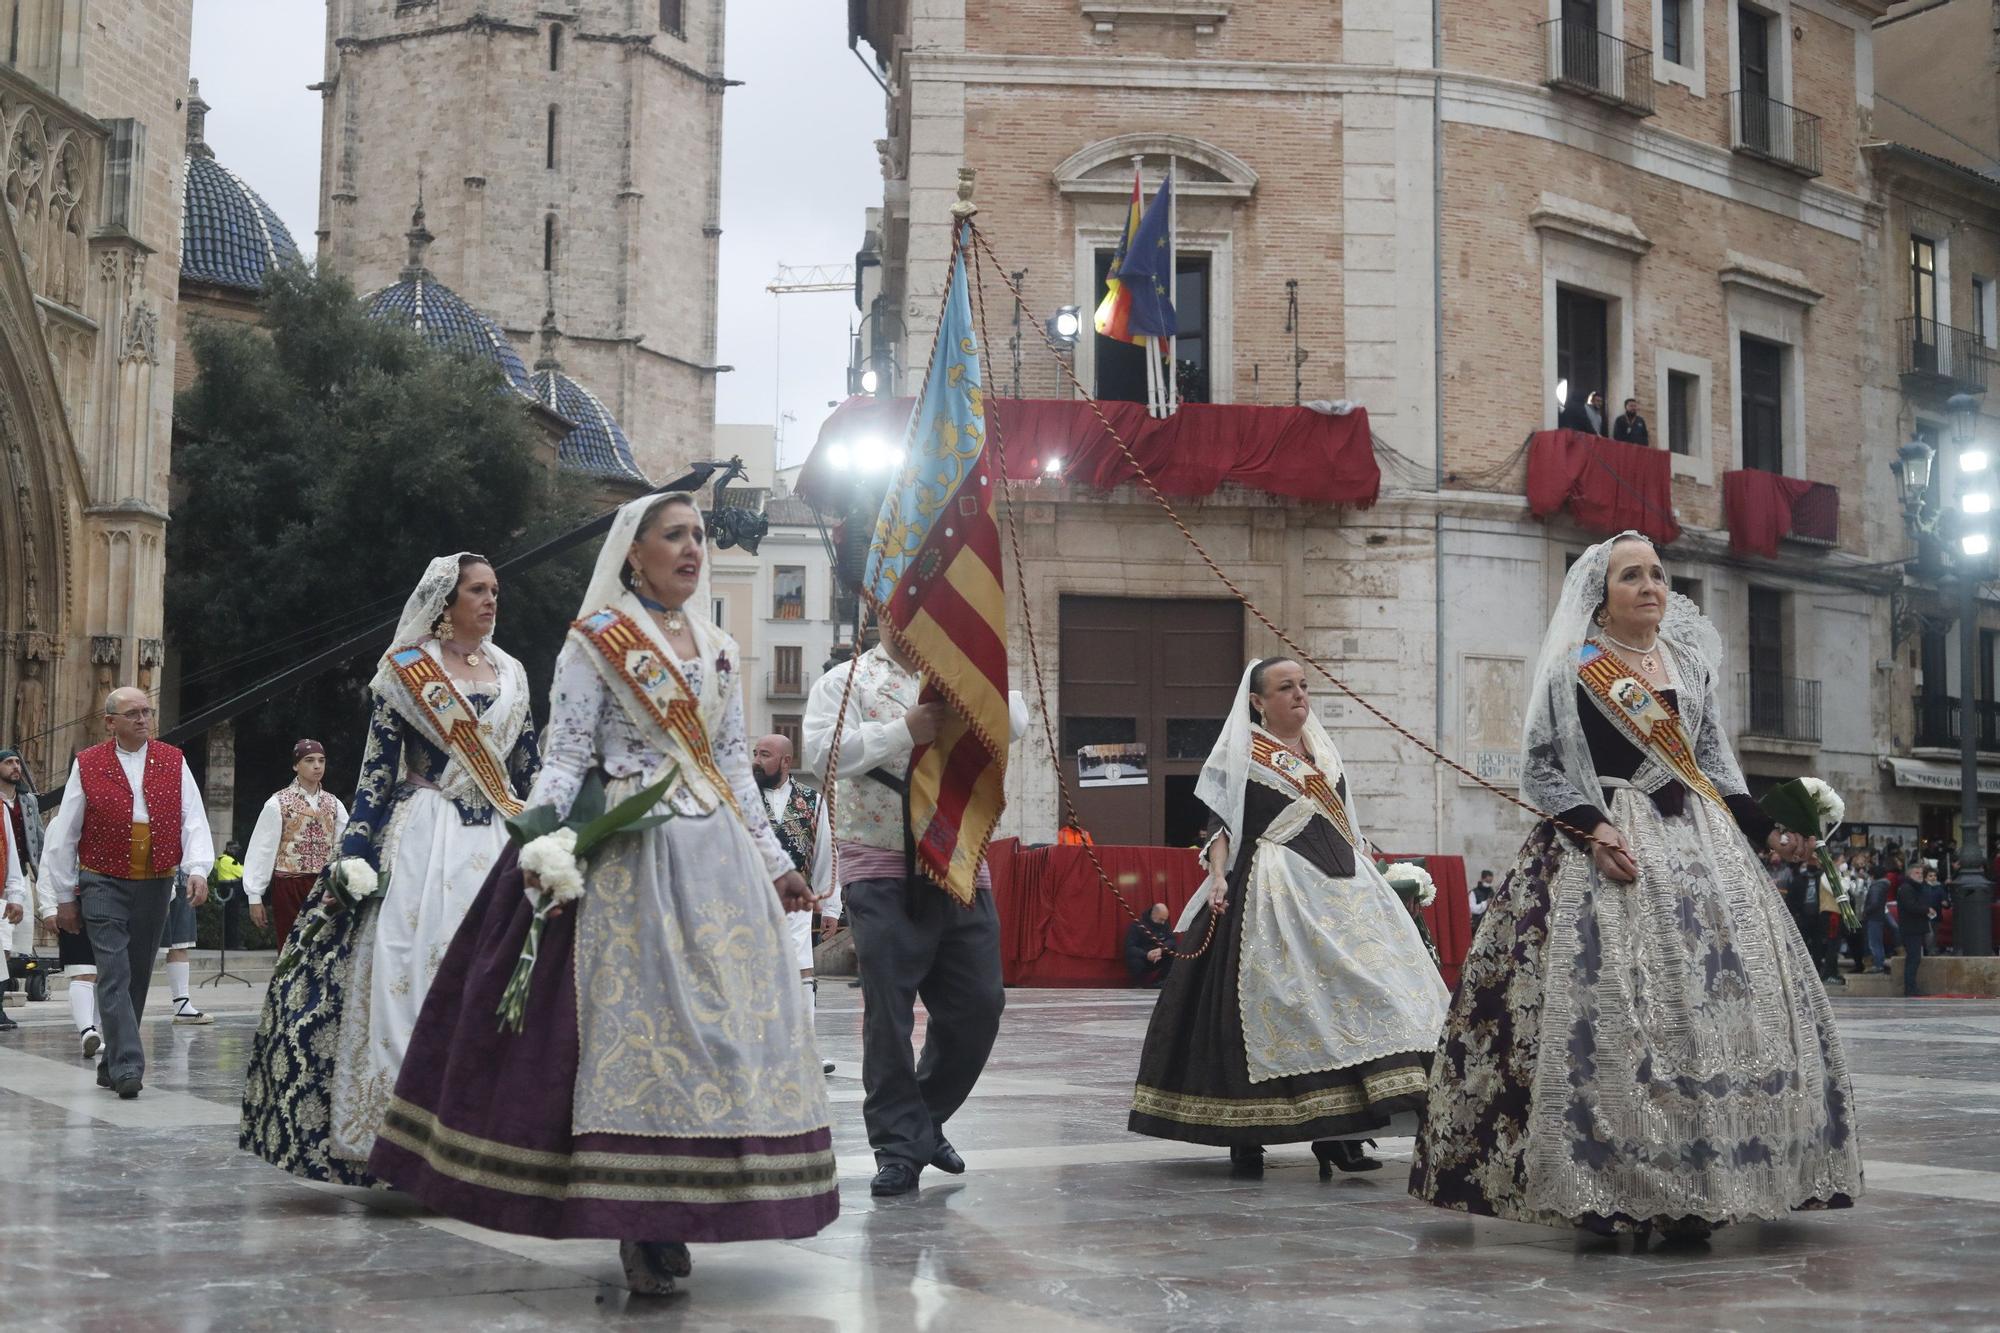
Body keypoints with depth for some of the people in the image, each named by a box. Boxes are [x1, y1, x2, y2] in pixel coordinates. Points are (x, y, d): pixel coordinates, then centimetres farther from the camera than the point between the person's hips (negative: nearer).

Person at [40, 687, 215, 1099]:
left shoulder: (173, 762, 7)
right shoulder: (87, 765, 1)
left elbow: (194, 821, 2)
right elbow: (63, 835, 5)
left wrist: (197, 869, -14)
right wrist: (65, 896, 5)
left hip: (156, 884, 3)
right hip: (103, 884, -3)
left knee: (137, 977, 9)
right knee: (114, 975, -13)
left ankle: (111, 1063, 21)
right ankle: (128, 1066, -18)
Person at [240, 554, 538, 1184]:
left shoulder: (511, 675, 14)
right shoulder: (405, 672, 1)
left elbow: (530, 771, 17)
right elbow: (376, 769, -3)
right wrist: (354, 853, -11)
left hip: (496, 847, 5)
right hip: (421, 842, -5)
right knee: (408, 978, -9)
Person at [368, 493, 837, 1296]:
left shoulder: (720, 651, 15)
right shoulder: (595, 641, 0)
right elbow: (565, 759, -7)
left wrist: (774, 862, 17)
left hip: (717, 858, 6)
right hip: (628, 855, -6)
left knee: (717, 1020, 1)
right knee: (635, 1021, -8)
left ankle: (678, 1212, 8)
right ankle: (638, 1225, -4)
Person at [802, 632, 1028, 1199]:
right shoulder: (848, 681, 2)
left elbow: (1015, 719, 0)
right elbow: (822, 752, -13)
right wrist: (905, 731, -19)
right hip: (883, 872, -5)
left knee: (980, 1003, 5)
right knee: (889, 1009, -5)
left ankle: (927, 1118, 24)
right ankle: (900, 1145, 4)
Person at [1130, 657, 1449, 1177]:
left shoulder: (1322, 749, 18)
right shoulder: (1241, 753, 0)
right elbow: (1221, 827, -6)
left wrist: (1367, 873, 21)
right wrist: (1219, 877, -19)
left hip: (1342, 887, 6)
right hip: (1274, 892, -6)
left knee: (1350, 995, -3)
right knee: (1273, 1003, -8)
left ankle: (1337, 1130, -2)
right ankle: (1245, 1135, 1)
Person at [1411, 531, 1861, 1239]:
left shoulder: (1689, 666, 16)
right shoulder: (1571, 671, 2)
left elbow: (1716, 765, 20)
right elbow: (1540, 769, -1)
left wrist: (1767, 830, 7)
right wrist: (1594, 830, -15)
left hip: (1702, 847, 5)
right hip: (1607, 847, -5)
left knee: (1721, 1001, -3)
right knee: (1610, 1011, -14)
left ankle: (1691, 1194, 2)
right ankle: (1604, 1190, -9)